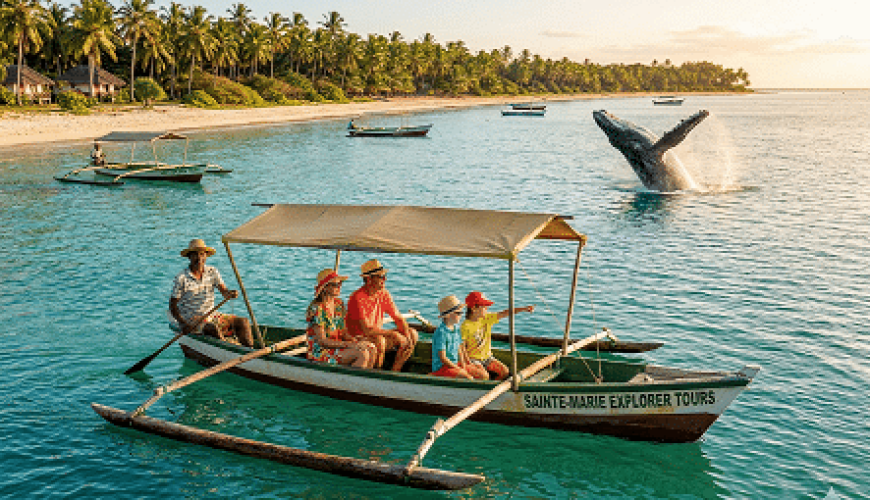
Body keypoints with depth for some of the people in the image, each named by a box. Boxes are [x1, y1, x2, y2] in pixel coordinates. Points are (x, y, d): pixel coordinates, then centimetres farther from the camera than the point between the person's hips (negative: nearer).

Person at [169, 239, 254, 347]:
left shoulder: (213, 272, 5)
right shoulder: (182, 278, -8)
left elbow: (224, 291, -6)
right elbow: (173, 306, -6)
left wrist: (230, 294, -31)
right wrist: (184, 324, -20)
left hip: (212, 315, 5)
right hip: (191, 320, -5)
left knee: (243, 321, -12)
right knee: (213, 328, -34)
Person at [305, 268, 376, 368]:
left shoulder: (339, 304, 9)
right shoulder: (317, 309, -16)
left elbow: (343, 332, 12)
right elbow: (322, 341, -18)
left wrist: (356, 342, -8)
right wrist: (348, 344, -21)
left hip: (336, 347, 8)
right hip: (320, 352, -8)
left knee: (371, 349, -12)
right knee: (362, 354, -24)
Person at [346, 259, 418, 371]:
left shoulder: (384, 294, 1)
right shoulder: (358, 298, -21)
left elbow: (399, 319, 6)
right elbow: (367, 329, -26)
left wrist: (408, 338, -11)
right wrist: (392, 333, -23)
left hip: (378, 336, 8)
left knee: (412, 334, -2)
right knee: (379, 340, -37)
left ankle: (395, 372, -4)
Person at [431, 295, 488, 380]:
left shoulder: (456, 329, 8)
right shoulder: (441, 332, -18)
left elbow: (459, 351, 12)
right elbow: (443, 358, -19)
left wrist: (464, 368, -3)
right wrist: (460, 369, -15)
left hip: (456, 365, 9)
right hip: (441, 367, -9)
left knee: (484, 375, -1)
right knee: (469, 378, -30)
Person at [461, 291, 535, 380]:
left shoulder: (487, 318, 1)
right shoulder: (465, 326, -15)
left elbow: (504, 314, -6)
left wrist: (524, 309, -15)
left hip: (487, 357, 7)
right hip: (473, 358, -6)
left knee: (505, 372, -10)